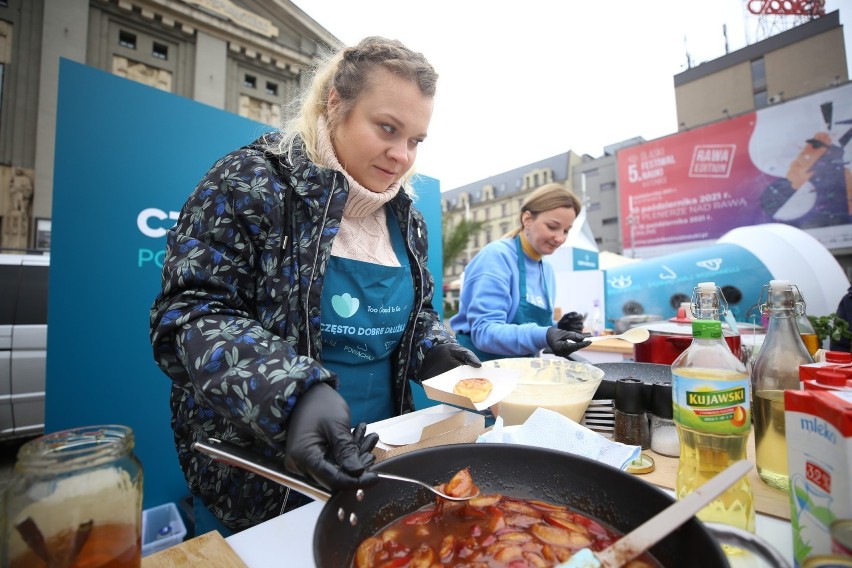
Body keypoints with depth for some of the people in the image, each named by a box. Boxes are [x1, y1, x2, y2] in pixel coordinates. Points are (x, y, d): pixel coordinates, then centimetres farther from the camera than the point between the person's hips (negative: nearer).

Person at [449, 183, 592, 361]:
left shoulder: (547, 270, 8)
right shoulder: (497, 256, -13)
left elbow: (532, 327, 15)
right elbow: (483, 331, -20)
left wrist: (557, 330, -3)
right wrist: (542, 337, -30)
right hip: (480, 365, -6)